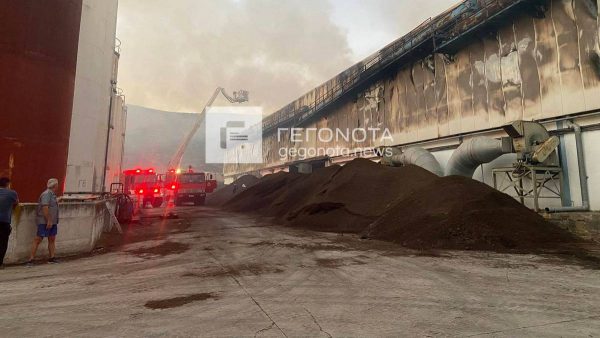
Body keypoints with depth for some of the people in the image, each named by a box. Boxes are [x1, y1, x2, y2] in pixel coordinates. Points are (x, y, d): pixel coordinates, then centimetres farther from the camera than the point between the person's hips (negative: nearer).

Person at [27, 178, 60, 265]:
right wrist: (48, 221, -24)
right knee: (38, 240, -5)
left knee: (52, 239, 9)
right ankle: (31, 260, -1)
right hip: (44, 222, -9)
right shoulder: (46, 194, -14)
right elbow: (45, 207, -22)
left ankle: (51, 258, 13)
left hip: (52, 222, 9)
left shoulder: (52, 194, 15)